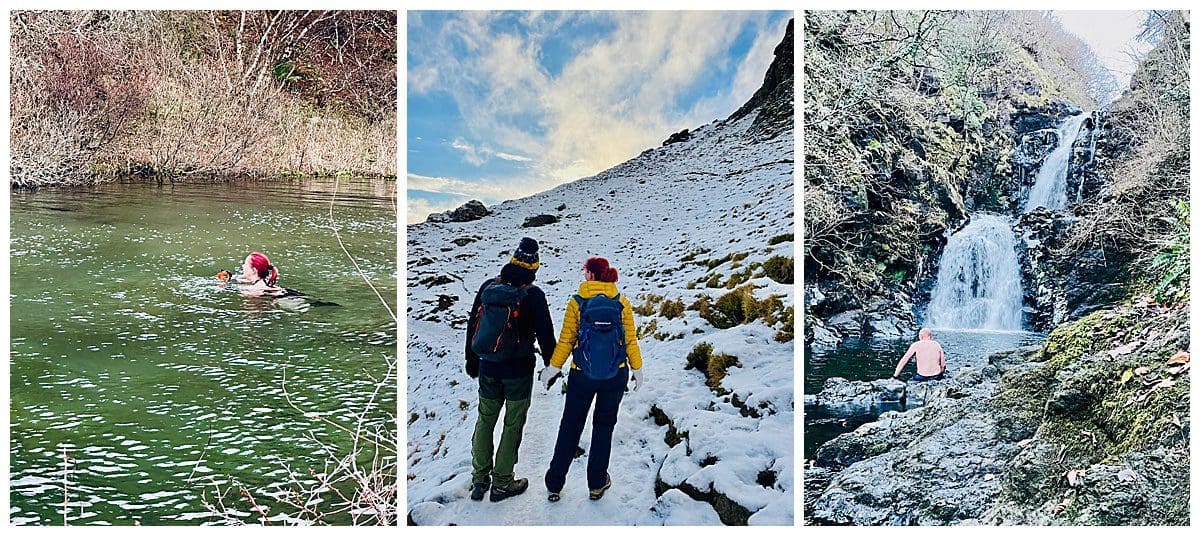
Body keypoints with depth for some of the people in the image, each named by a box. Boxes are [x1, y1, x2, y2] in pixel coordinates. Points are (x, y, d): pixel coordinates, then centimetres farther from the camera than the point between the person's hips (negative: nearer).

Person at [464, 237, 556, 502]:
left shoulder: (488, 286, 0)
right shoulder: (533, 294, -13)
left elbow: (472, 324, 8)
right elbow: (545, 334, -9)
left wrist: (472, 360, 19)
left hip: (487, 368, 4)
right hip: (518, 370, -4)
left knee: (485, 419, 16)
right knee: (513, 424, 7)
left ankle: (479, 480, 22)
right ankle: (502, 483, 12)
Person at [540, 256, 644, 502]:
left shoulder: (576, 303, -9)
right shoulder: (621, 304, -5)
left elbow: (566, 340, -6)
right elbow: (631, 340, -1)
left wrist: (553, 367, 6)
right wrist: (637, 368, 11)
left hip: (582, 375, -1)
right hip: (616, 376, 1)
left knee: (570, 426, 13)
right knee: (604, 425, 16)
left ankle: (555, 484, 17)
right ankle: (597, 484, 21)